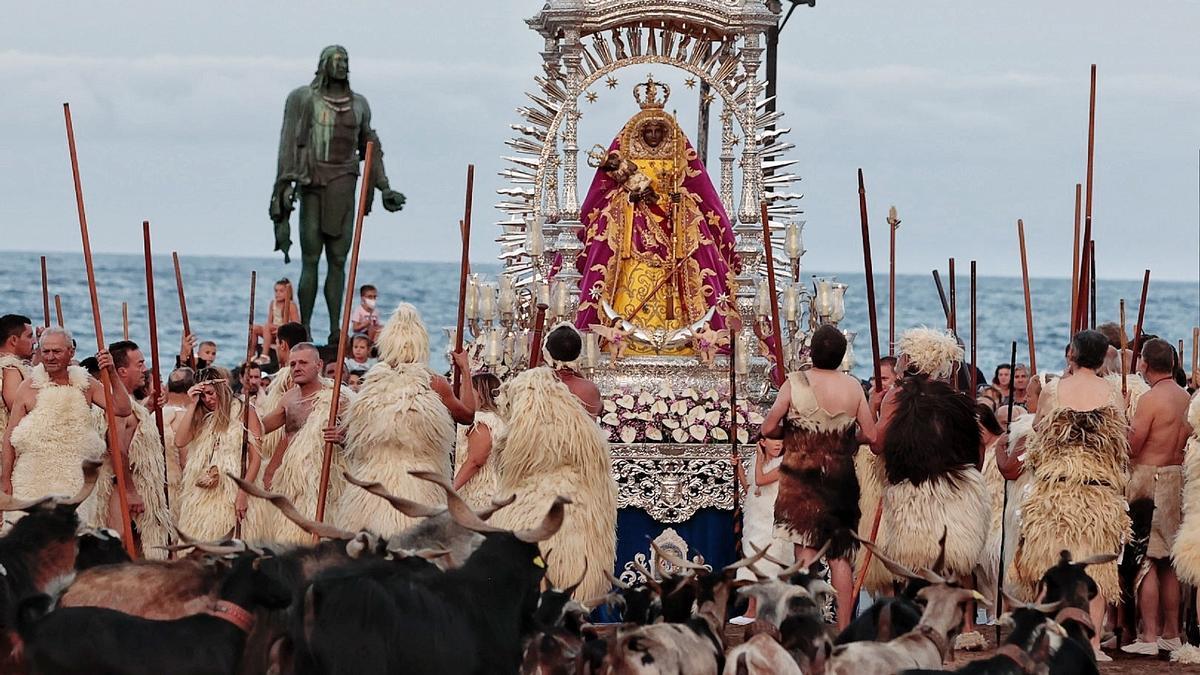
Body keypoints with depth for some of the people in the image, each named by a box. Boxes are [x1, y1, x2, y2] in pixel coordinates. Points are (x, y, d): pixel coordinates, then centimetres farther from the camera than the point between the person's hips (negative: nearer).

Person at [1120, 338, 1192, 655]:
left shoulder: (1151, 399, -16)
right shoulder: (1185, 398, 8)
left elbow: (1131, 448, -15)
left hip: (1150, 480, -8)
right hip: (1178, 480, 8)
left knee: (1146, 561, -6)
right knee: (1169, 563, 14)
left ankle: (1149, 637, -8)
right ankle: (1171, 633, 19)